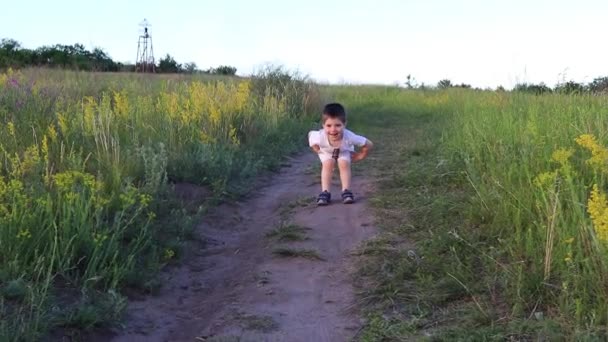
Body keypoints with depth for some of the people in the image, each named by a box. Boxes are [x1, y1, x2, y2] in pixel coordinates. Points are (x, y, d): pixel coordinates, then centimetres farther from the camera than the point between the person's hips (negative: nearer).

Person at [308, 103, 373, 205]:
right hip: (326, 152, 0)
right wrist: (318, 151, -11)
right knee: (328, 164, -22)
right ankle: (325, 192, -14)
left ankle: (346, 191, -10)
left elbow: (368, 144, -30)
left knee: (344, 164, -22)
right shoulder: (321, 137, -42)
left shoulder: (349, 137, -44)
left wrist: (359, 156, -16)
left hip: (344, 151, 0)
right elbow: (310, 134, -16)